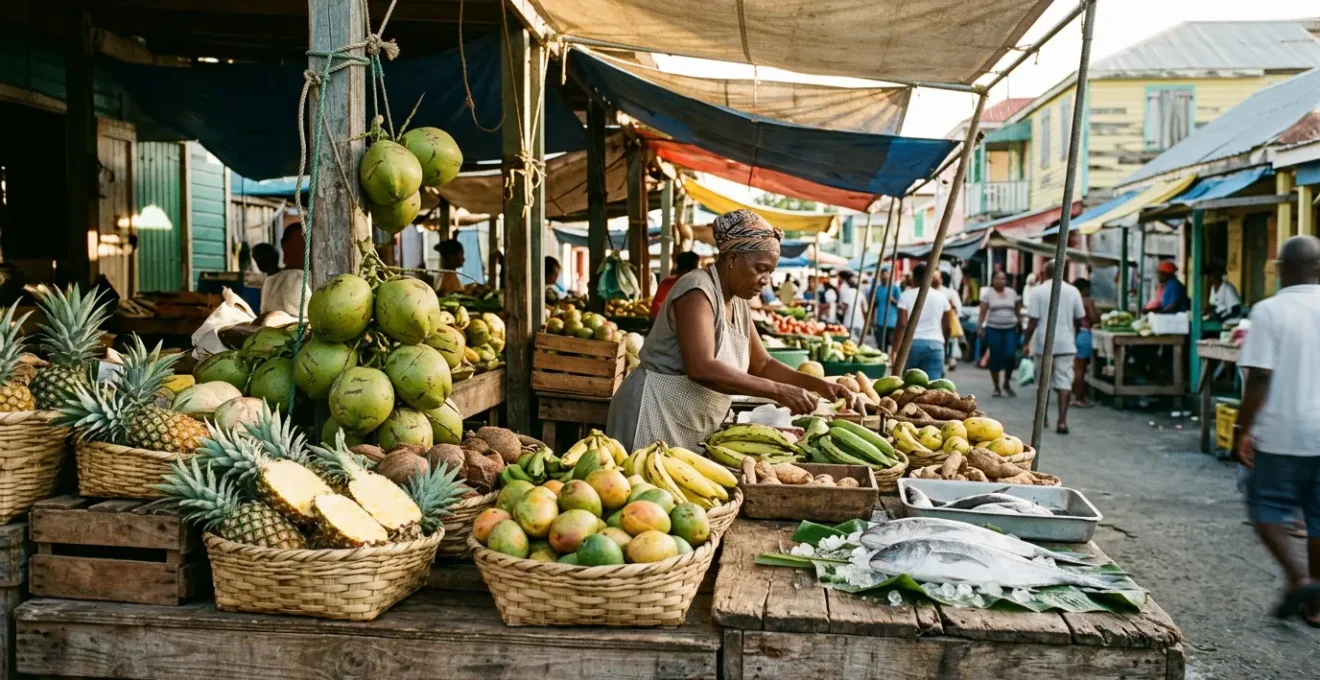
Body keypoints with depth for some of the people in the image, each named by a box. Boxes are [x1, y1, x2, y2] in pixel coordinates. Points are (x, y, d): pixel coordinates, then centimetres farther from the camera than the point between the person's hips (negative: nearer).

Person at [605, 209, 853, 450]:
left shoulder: (739, 306, 10)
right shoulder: (697, 291, -17)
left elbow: (763, 365, 18)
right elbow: (701, 368, -29)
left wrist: (819, 384, 3)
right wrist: (778, 391, -29)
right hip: (654, 418, -8)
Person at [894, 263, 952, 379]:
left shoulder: (906, 296, 0)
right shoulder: (941, 297, 9)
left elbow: (902, 325, -8)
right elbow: (946, 327, 14)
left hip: (911, 343, -1)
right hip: (934, 344, 1)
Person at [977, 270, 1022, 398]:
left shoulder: (1012, 293, 9)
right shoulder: (988, 293, 1)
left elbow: (1018, 311, 14)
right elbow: (983, 312, -3)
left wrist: (1021, 324, 12)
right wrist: (980, 327, -10)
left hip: (1010, 330, 2)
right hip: (993, 329, -2)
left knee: (1010, 356, -11)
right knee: (995, 358, 0)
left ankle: (1007, 384, 11)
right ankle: (997, 388, 12)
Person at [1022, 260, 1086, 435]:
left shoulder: (1039, 291, -6)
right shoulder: (1073, 291, 2)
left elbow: (1032, 321, -9)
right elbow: (1079, 319, 7)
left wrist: (1027, 342, 1)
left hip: (1043, 343, -1)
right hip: (1066, 344, 1)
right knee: (1064, 381, 0)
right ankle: (1062, 421, -9)